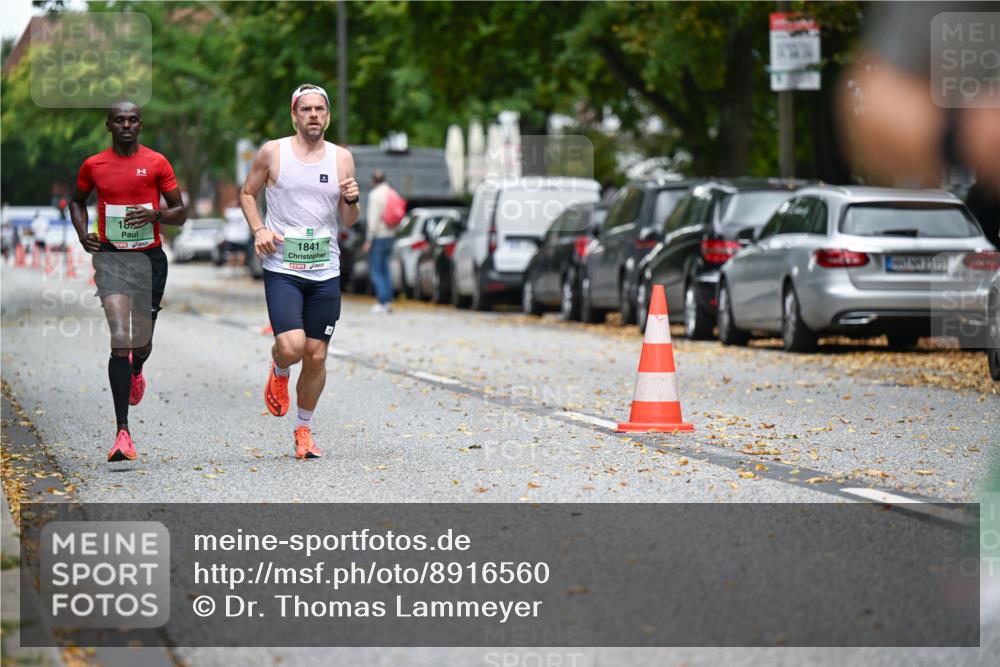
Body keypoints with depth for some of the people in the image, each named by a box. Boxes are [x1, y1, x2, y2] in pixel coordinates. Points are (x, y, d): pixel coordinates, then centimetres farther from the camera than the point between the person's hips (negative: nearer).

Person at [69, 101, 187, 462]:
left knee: (141, 341, 13)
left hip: (150, 257, 1)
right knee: (120, 339, -16)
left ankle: (136, 371, 56)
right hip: (110, 256, -1)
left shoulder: (157, 162, 0)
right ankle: (123, 433, -18)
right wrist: (83, 235, 3)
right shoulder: (93, 165, 3)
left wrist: (156, 214, -17)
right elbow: (77, 202, 21)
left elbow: (180, 213, 4)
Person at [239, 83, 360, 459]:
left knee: (316, 354, 3)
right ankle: (279, 372, 18)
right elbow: (247, 193, 13)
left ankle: (304, 428, 22)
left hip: (326, 272, 3)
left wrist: (351, 201, -11)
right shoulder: (273, 153, 0)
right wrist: (259, 229, -4)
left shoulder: (342, 158, 7)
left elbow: (347, 222, 11)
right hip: (282, 268, -3)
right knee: (292, 346, -19)